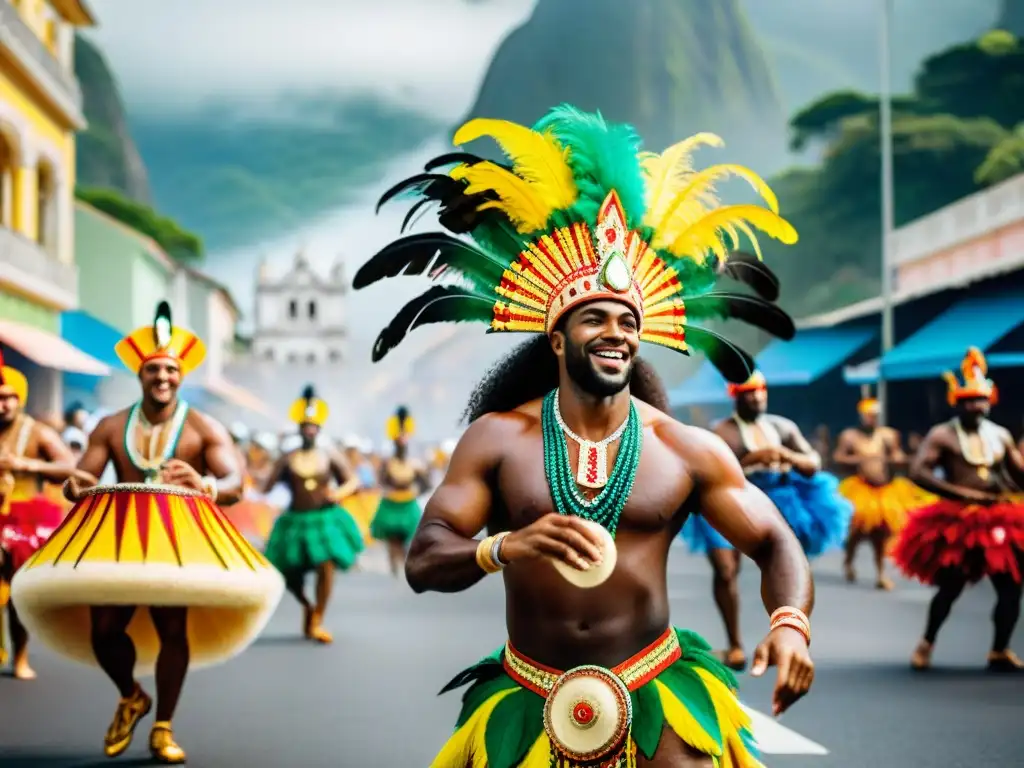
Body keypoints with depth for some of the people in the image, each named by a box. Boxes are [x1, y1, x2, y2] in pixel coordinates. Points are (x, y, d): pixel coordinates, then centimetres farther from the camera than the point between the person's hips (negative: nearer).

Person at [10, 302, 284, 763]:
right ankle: (130, 699, 23)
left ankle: (163, 729, 5)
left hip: (178, 540, -2)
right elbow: (83, 477, 5)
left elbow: (235, 483, -10)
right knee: (103, 630, -8)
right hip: (114, 539, 2)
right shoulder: (111, 428, 8)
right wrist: (75, 485, -20)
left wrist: (204, 484, -33)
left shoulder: (204, 430, 0)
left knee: (173, 630, -11)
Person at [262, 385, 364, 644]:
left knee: (326, 568, -14)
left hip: (326, 519, -1)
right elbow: (267, 488, -4)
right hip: (296, 521, 1)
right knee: (290, 576, 2)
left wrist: (338, 493, -13)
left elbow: (352, 481, 5)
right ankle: (307, 606, 36)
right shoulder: (287, 459, 1)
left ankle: (316, 622, 1)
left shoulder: (330, 457, 2)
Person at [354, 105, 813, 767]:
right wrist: (504, 548, -30)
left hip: (657, 696, 0)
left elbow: (775, 543, 1)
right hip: (529, 705, 1)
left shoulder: (690, 451, -1)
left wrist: (791, 622, -21)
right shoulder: (497, 438, -3)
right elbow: (423, 562, -9)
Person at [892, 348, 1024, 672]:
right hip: (957, 520, -5)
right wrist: (963, 493, -19)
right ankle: (927, 643, 20)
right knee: (950, 587, -1)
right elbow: (918, 471, -16)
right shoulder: (942, 435, -5)